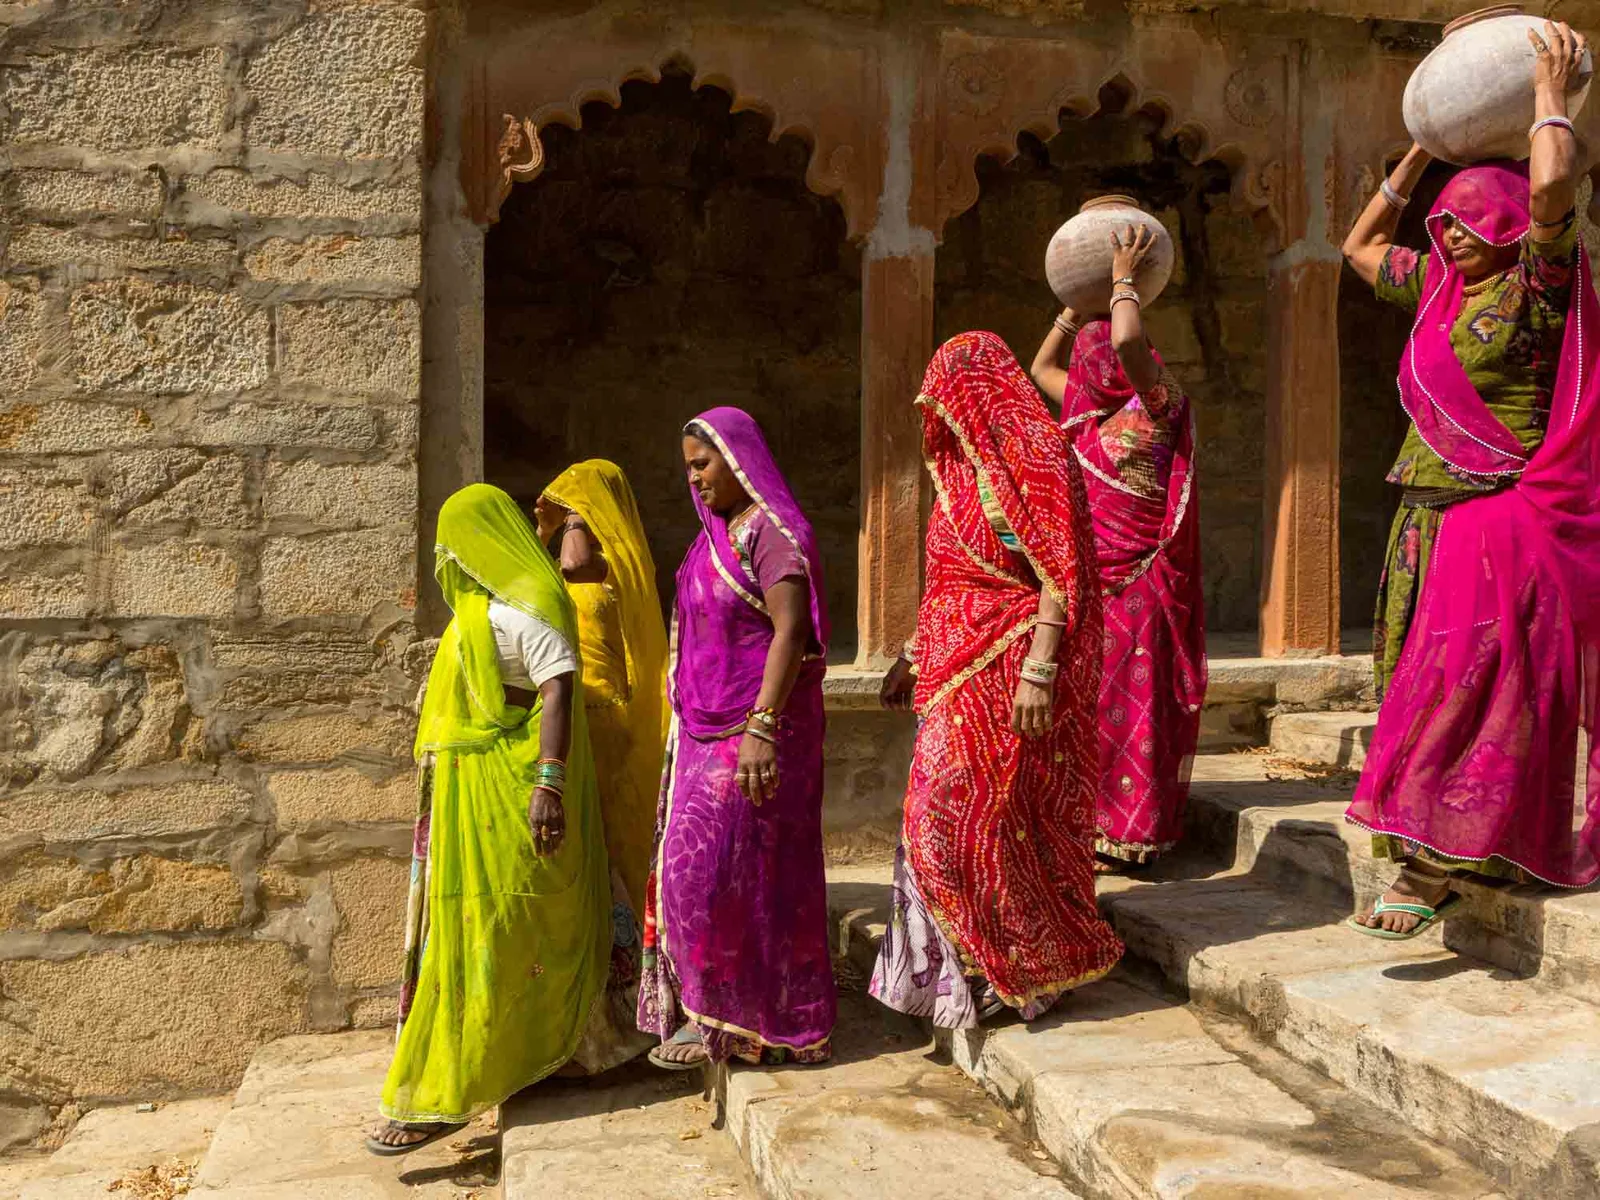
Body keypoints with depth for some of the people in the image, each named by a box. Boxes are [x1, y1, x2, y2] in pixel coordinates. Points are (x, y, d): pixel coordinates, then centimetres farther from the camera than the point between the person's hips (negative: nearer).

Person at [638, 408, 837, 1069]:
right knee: (695, 866, 12)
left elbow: (791, 632, -22)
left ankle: (718, 1018, 9)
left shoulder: (772, 531, -13)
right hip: (709, 730, 9)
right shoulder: (717, 533, 15)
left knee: (712, 869, -6)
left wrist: (761, 728, -28)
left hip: (757, 730, -9)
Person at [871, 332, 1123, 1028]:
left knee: (982, 818, -3)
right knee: (944, 815, 10)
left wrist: (1039, 670, -23)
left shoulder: (1034, 459, -11)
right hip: (960, 669, 9)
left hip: (1008, 669, -8)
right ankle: (955, 970, 22)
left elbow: (1059, 576, -16)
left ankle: (1015, 968, 15)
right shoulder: (963, 468, 16)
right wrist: (916, 655, 20)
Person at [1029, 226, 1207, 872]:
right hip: (1090, 585, 7)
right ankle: (1090, 823, 18)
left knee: (1125, 703, -2)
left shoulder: (1154, 409, -8)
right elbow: (1039, 368, 28)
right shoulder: (1091, 412, 13)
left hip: (1136, 586, -7)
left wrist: (1123, 278, -11)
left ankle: (1122, 835, 7)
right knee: (1090, 704, 9)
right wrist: (1076, 304, 20)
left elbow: (1128, 341, -27)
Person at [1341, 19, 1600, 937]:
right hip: (1432, 522, 8)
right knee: (1427, 684, 8)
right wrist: (1422, 151, 25)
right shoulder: (1441, 290, 16)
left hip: (1502, 524, -8)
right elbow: (1361, 243, 30)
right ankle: (1441, 856, 17)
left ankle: (1433, 864, -8)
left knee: (1463, 686, -12)